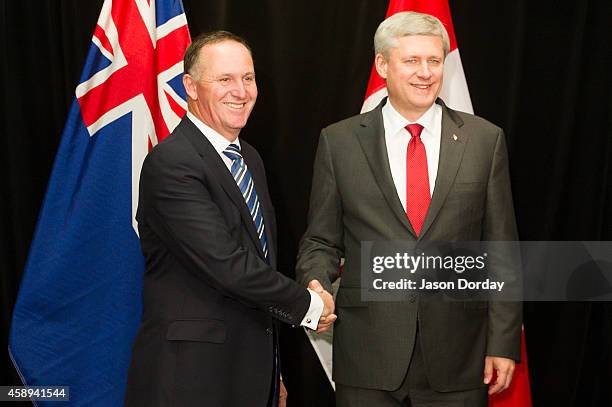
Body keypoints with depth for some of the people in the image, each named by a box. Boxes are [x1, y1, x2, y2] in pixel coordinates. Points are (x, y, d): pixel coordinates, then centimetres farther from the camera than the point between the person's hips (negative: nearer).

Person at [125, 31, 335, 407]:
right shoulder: (171, 163, -17)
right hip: (192, 375, -7)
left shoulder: (250, 158, 11)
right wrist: (309, 305, -10)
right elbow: (226, 266, -23)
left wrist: (273, 374, 17)